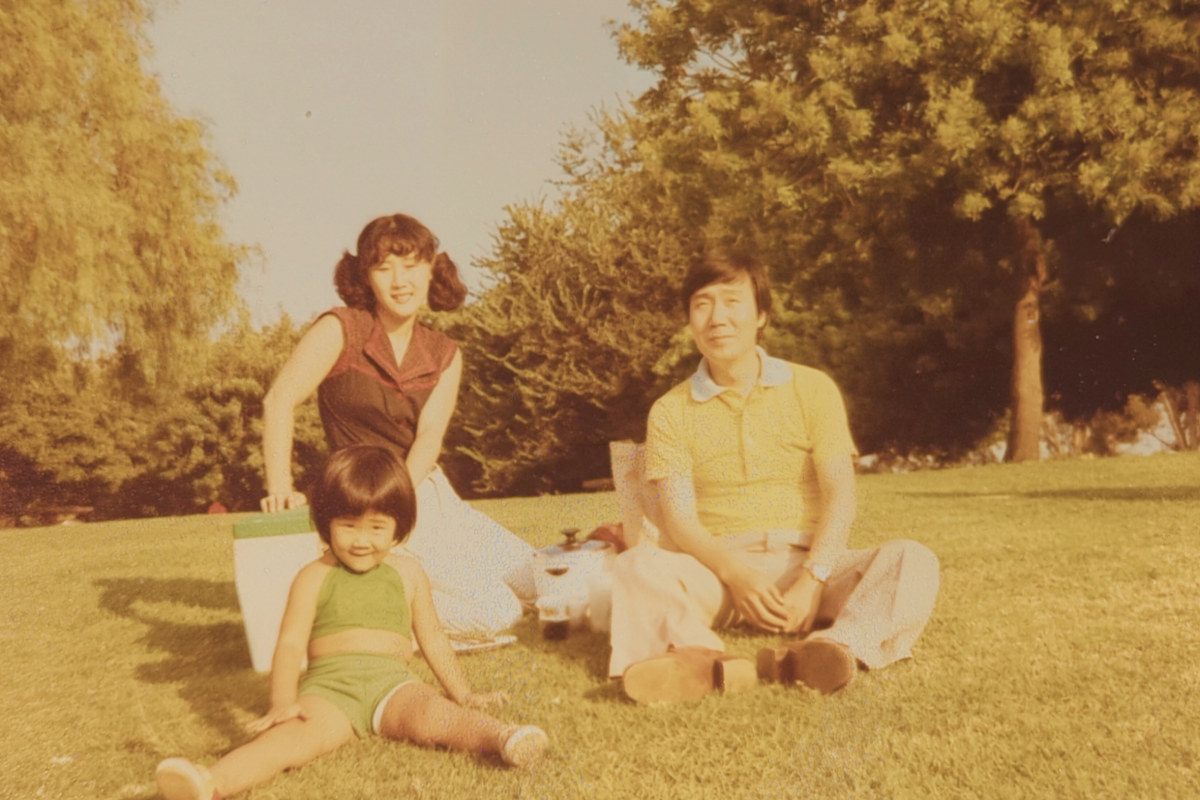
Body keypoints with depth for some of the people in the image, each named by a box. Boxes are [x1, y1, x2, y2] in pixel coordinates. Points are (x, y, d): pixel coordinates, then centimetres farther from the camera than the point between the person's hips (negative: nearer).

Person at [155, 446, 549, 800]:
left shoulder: (408, 574, 15)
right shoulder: (314, 578, 8)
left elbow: (431, 636, 21)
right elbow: (290, 642, 2)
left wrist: (464, 693, 19)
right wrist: (283, 702, -12)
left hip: (392, 683, 2)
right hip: (329, 686, -2)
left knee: (432, 715, -31)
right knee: (296, 734, -32)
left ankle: (500, 737, -52)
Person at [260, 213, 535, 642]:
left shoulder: (444, 355, 5)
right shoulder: (342, 329, -10)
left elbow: (429, 435, -7)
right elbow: (279, 401, -17)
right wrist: (280, 490, -24)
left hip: (431, 494, 7)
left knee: (538, 583, 6)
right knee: (494, 610, -17)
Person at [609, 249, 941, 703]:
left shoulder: (812, 388, 8)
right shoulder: (671, 411, 8)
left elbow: (840, 494, -2)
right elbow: (678, 517, -4)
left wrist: (812, 580, -18)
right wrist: (735, 574, -23)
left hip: (806, 563, 1)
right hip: (715, 570, 0)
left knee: (913, 560, -25)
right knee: (637, 567, -29)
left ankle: (831, 649, -51)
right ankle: (703, 660, -55)